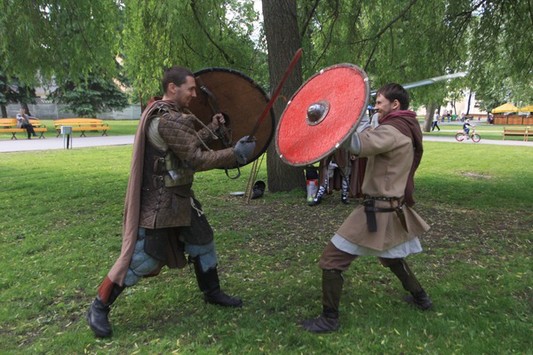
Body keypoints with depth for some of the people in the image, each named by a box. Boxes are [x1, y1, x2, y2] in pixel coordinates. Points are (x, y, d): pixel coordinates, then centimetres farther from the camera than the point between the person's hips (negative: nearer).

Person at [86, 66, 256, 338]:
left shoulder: (169, 114, 9)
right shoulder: (167, 120, -24)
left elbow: (191, 144, 16)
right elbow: (196, 160, -24)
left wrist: (213, 127, 23)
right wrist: (236, 153, -20)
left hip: (179, 197, 11)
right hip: (158, 202, -11)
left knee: (202, 241, 17)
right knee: (140, 258, -2)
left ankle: (212, 292, 35)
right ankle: (99, 308, 18)